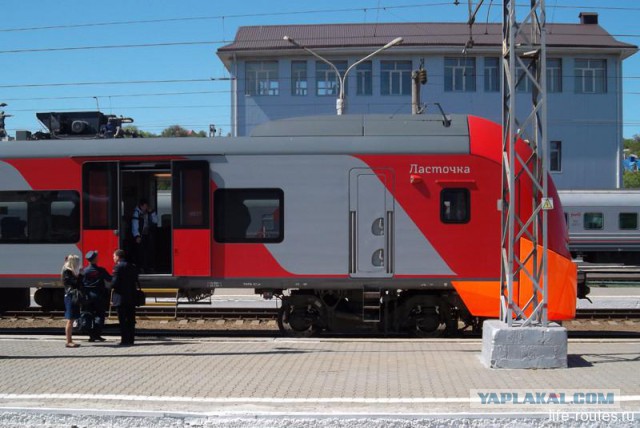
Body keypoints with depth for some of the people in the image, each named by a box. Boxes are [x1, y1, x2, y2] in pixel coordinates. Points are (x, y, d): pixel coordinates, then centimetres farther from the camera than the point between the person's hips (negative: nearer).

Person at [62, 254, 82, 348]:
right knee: (70, 320, -8)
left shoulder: (72, 271, 16)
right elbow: (74, 283, -20)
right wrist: (80, 275, -13)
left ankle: (70, 340, 16)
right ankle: (68, 342, -6)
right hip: (70, 297, -10)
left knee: (71, 320, 12)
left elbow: (78, 283, 14)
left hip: (74, 297, 10)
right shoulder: (67, 272, -12)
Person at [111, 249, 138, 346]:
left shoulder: (118, 267, -11)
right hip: (132, 298, 7)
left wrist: (111, 286, 3)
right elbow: (136, 281, 11)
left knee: (123, 320, -2)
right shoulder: (132, 267, 11)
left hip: (121, 298, -7)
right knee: (130, 319, 11)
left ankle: (125, 340, -3)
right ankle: (130, 339, 15)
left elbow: (115, 282, -16)